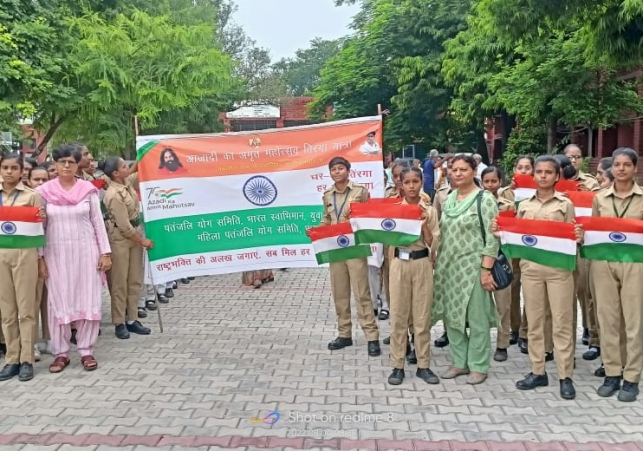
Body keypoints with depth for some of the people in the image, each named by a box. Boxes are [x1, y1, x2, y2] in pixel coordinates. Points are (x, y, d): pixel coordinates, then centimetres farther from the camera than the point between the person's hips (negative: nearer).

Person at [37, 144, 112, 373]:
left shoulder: (88, 189, 1)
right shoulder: (44, 191, 0)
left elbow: (98, 222, 3)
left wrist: (105, 252, -1)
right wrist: (39, 257, -2)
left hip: (85, 251, 0)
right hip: (56, 252, 0)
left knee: (88, 301, 2)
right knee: (58, 302, 3)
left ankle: (86, 351, 12)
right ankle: (61, 353, 13)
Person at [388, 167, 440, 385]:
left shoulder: (429, 211, 2)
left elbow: (434, 245, -3)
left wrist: (425, 225, -16)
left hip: (422, 264, 0)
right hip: (399, 264, 0)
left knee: (422, 316, 6)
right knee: (398, 316, 4)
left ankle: (424, 365, 16)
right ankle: (397, 366, 12)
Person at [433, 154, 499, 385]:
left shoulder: (484, 199, -9)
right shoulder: (449, 198, 12)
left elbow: (492, 238, -13)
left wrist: (486, 269, -18)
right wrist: (438, 263, 12)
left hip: (473, 266, -7)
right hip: (448, 266, 7)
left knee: (476, 317, 2)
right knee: (451, 314, 11)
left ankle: (478, 366, 14)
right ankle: (459, 361, 24)